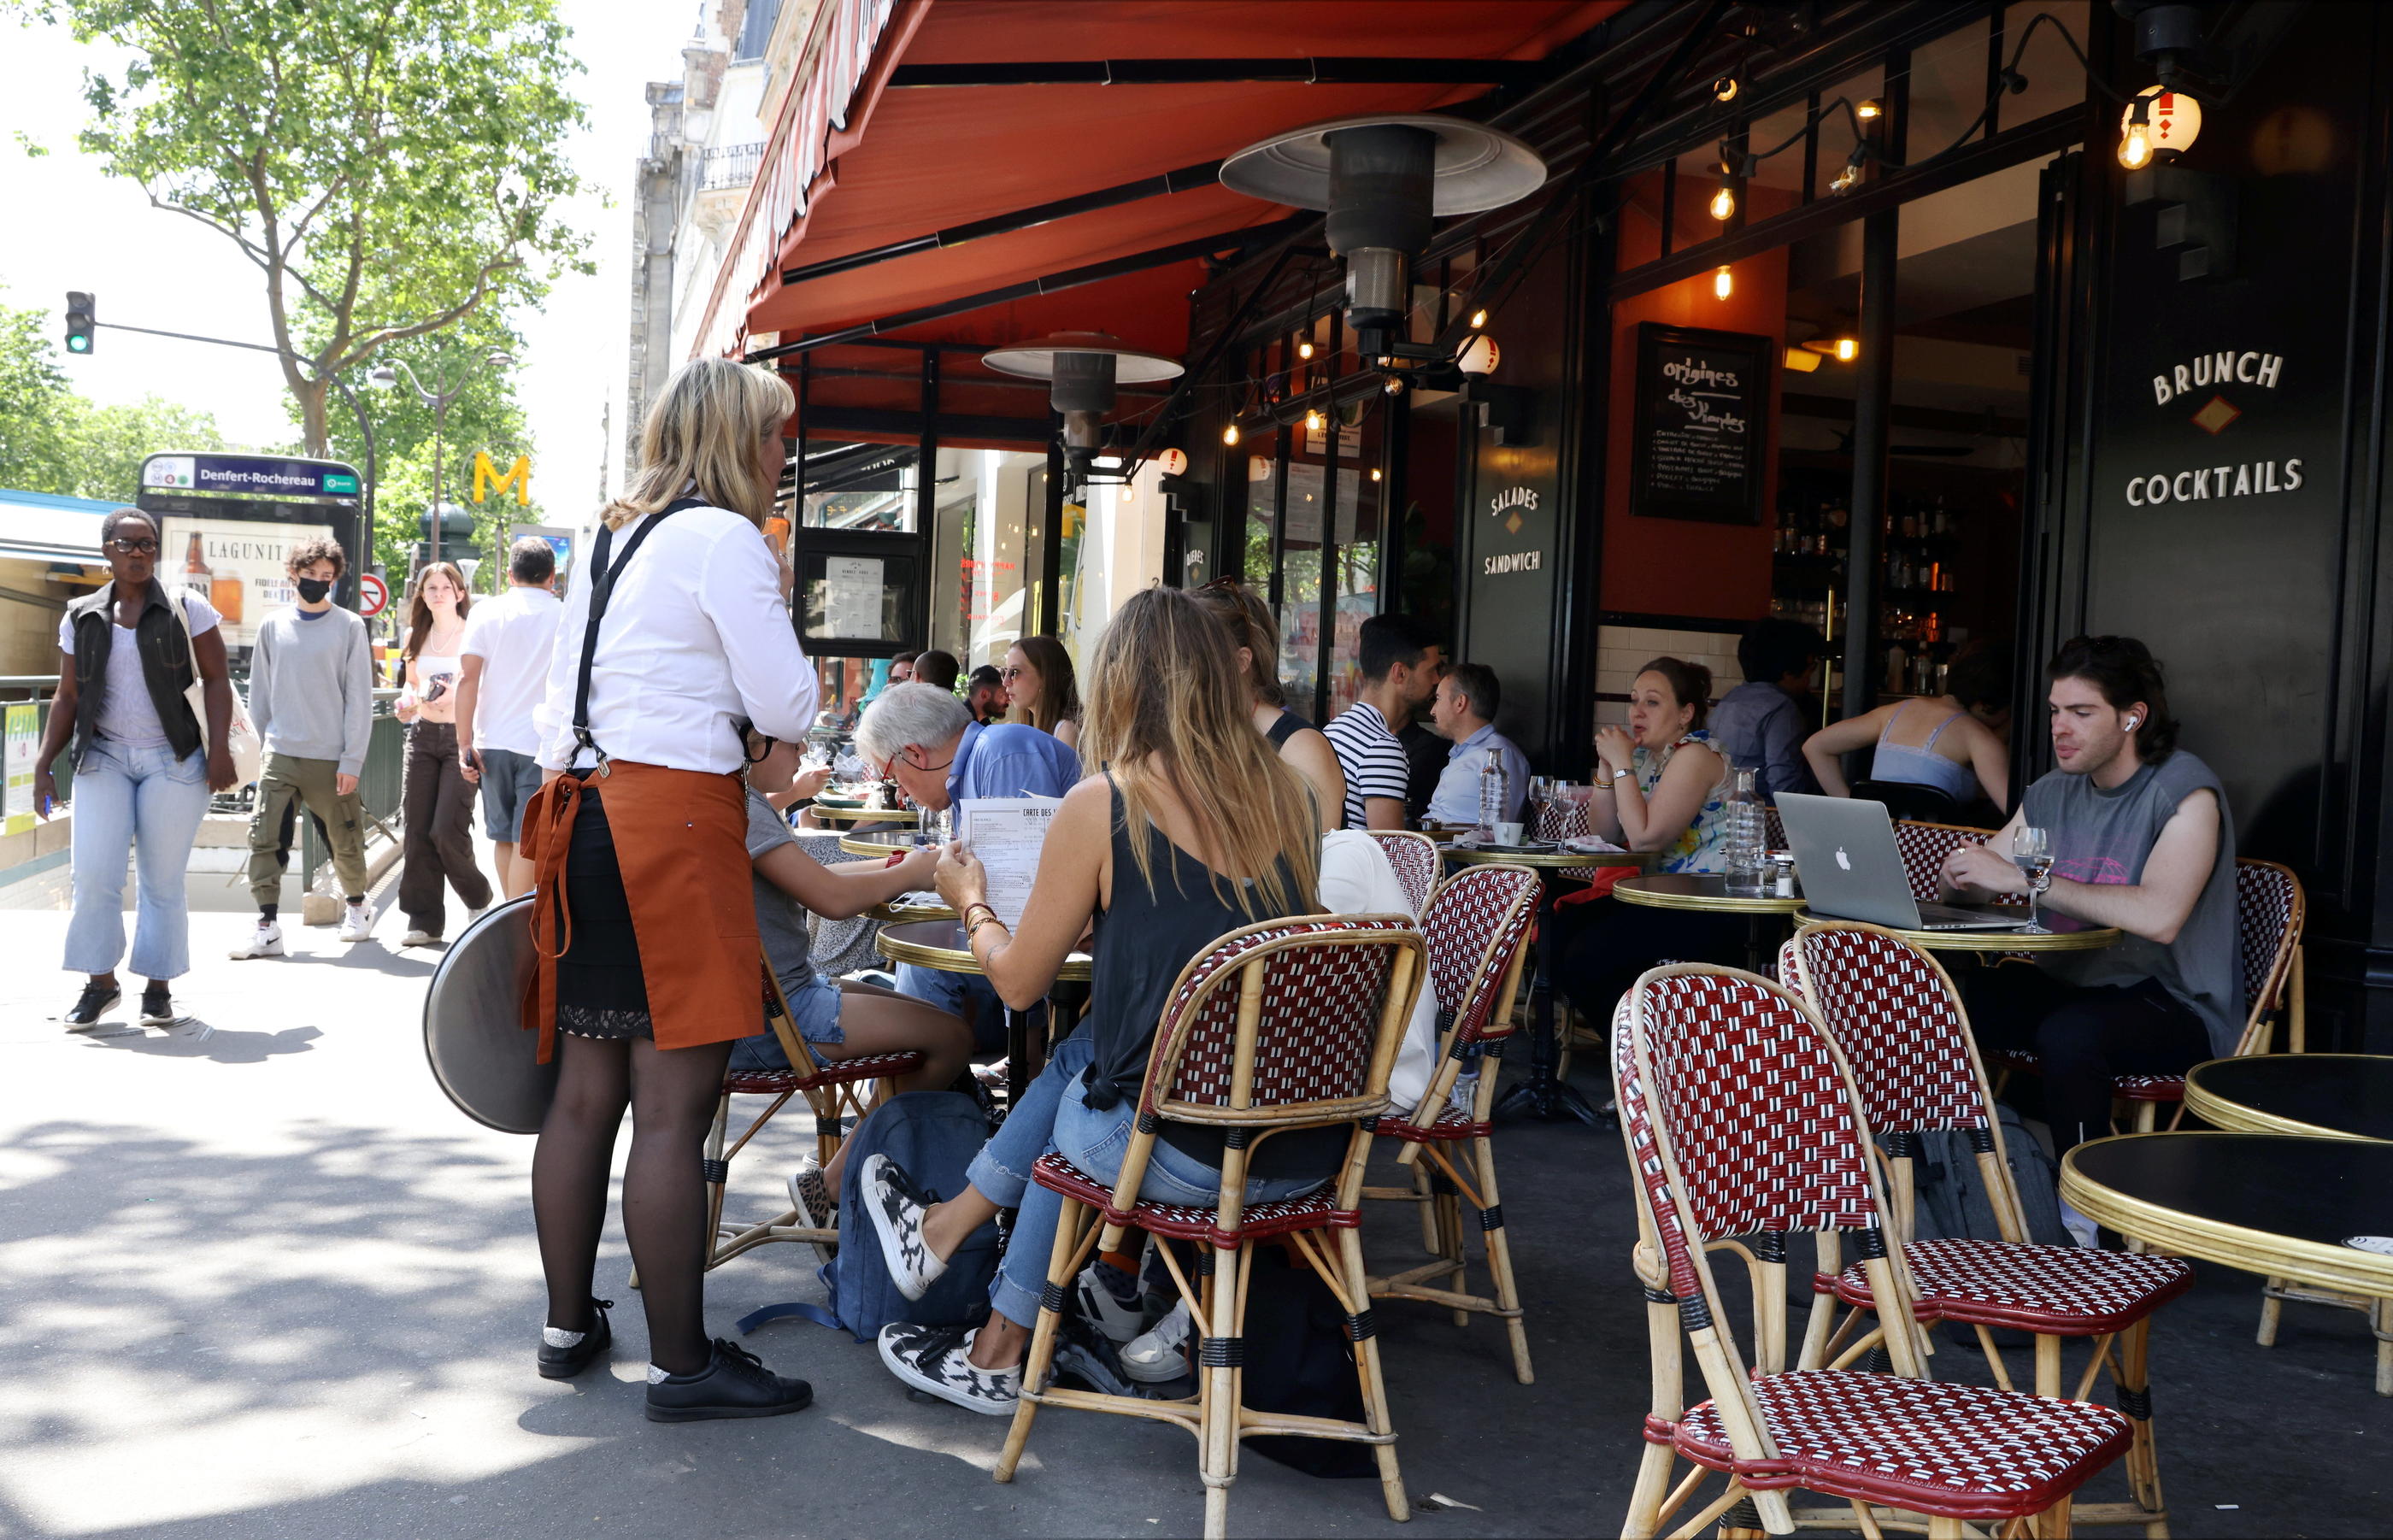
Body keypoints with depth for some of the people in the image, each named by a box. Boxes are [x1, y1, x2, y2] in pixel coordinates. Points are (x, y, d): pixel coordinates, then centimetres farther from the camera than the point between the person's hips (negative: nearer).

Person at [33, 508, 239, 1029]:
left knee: (162, 879, 2)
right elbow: (67, 697, 12)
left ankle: (159, 987, 12)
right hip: (104, 758, 2)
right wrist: (43, 764, 5)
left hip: (173, 761, -2)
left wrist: (219, 748, -11)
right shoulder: (81, 619, 9)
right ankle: (100, 983, 10)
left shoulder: (187, 610, 1)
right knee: (94, 874, -5)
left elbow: (216, 679, -1)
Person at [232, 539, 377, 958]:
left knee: (345, 842, 7)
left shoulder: (349, 626, -1)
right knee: (264, 839, -8)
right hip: (280, 755, 3)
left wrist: (352, 759, -8)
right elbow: (260, 693, 14)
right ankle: (268, 927, -6)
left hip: (331, 758, -2)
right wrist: (262, 746, 10)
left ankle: (356, 906, 31)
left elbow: (360, 698, -3)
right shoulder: (273, 626, 8)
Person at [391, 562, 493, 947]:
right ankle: (425, 920, 8)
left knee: (447, 831, -12)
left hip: (461, 737, -5)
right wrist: (408, 703, 3)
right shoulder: (416, 636, 13)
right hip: (423, 737, 5)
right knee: (417, 832, 1)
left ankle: (478, 898, 15)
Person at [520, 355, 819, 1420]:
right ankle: (682, 1363, 0)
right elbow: (786, 711, -9)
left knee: (586, 1092, 14)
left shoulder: (613, 542, 20)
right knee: (674, 1108, -6)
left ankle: (569, 1326, 24)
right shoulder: (725, 538, -6)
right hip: (674, 815, -9)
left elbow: (556, 713, 23)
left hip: (586, 813, 9)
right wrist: (781, 609, 7)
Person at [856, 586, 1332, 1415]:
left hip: (1190, 1155, -5)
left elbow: (1019, 980, 2)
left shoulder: (1101, 805, -10)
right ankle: (949, 1226, 40)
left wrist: (970, 899, 21)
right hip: (1312, 1148, 5)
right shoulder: (1288, 792, 5)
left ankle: (999, 1359, 43)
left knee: (1069, 1116, 27)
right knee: (1086, 1053, 24)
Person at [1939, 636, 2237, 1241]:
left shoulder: (2186, 793, -13)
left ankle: (2080, 1226, -21)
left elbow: (2159, 916, -30)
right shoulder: (2053, 793, 9)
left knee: (2068, 1032, -36)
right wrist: (1960, 873, -15)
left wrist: (2027, 879, -29)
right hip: (2068, 985, 6)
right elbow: (1965, 887, 11)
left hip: (2175, 1008, -6)